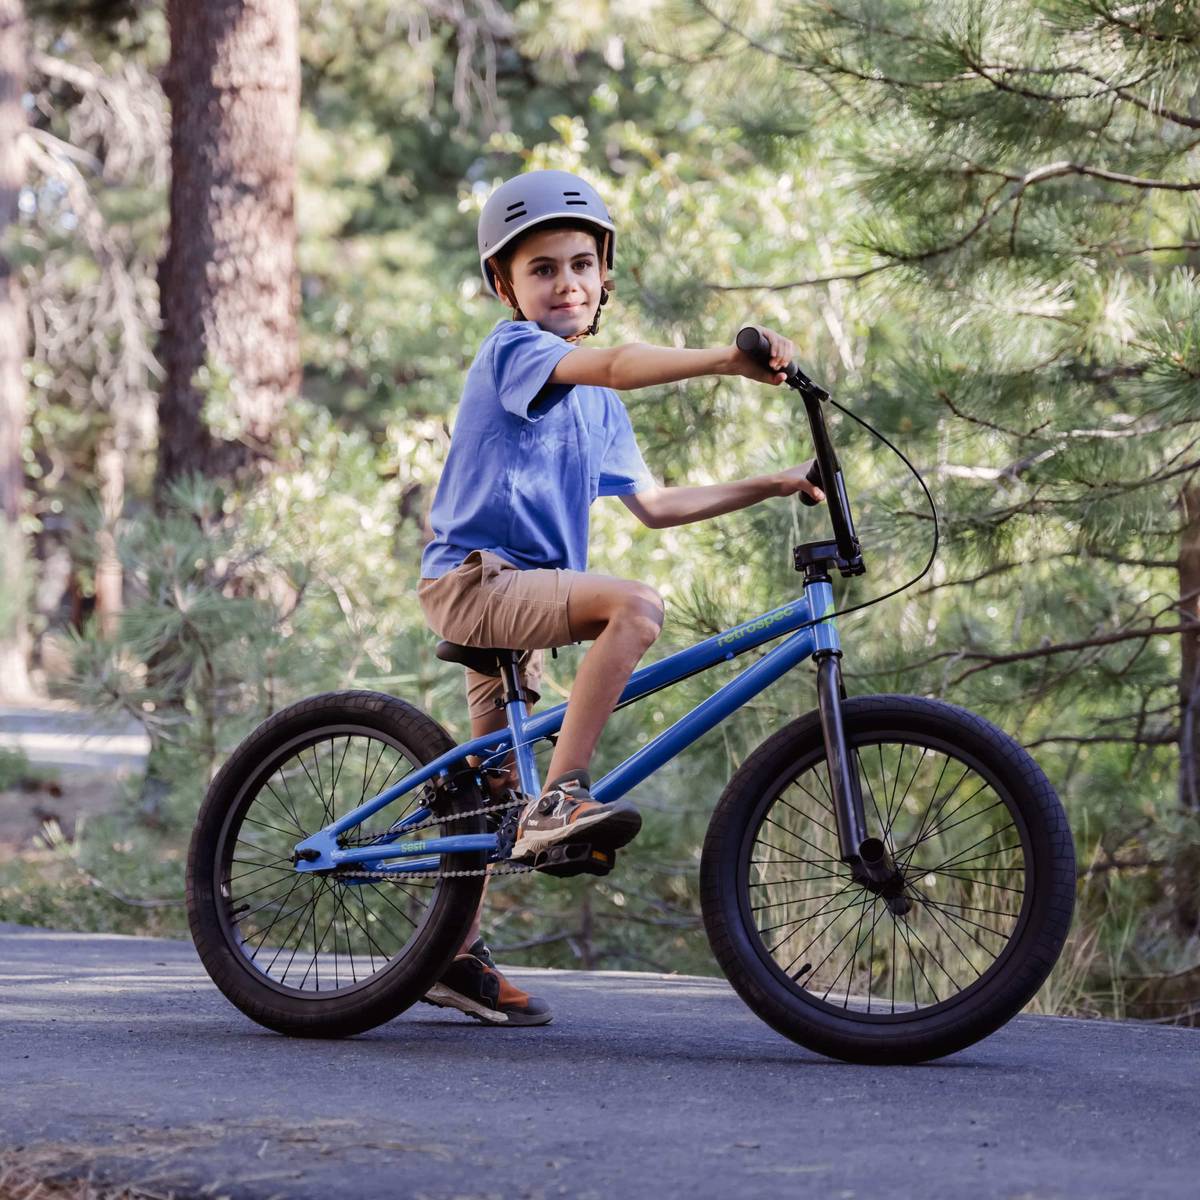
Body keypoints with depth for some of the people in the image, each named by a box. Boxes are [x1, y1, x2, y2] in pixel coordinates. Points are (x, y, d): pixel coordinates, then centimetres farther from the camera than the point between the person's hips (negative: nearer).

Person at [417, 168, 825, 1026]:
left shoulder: (598, 406, 19)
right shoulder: (513, 350, -10)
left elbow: (654, 505, 17)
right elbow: (611, 365, -30)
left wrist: (772, 487, 10)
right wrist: (727, 361, -43)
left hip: (515, 597, 9)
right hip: (475, 577, -9)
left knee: (496, 780, 14)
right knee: (634, 606, -30)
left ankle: (456, 952, 25)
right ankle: (560, 800, -30)